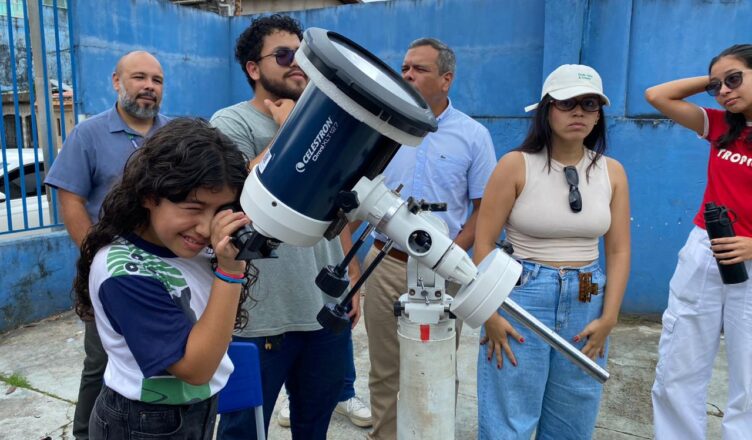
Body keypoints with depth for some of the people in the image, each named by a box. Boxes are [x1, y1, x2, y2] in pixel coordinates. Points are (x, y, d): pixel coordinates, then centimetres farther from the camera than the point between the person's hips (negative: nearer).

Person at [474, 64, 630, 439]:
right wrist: (490, 313, -12)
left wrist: (608, 317, -1)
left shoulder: (612, 171, 4)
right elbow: (484, 242, -8)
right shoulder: (516, 165, -8)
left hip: (587, 303, 4)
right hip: (522, 296, -4)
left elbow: (619, 250, 6)